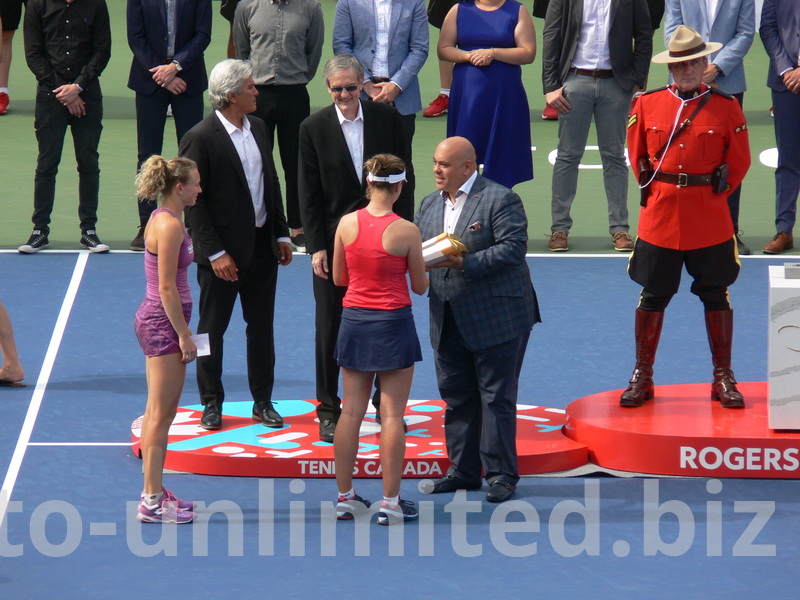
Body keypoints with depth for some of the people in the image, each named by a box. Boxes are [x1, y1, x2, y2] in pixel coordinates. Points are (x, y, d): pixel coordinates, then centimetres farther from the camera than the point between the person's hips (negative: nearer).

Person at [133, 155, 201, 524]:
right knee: (161, 415, -6)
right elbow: (167, 288, -20)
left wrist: (180, 331, 20)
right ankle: (152, 502, -3)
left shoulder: (163, 220, 13)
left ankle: (154, 491, 22)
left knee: (158, 413, 15)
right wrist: (184, 335, -17)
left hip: (155, 322, 10)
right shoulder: (169, 225, -18)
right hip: (164, 324, -10)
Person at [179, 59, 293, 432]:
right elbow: (194, 202, -14)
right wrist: (215, 253, -17)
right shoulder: (200, 139, -15)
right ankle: (212, 404, 16)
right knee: (212, 330, 6)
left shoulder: (257, 128, 7)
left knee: (261, 327, 11)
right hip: (223, 251, -6)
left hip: (262, 245, 6)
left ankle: (263, 402, 20)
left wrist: (281, 234, 9)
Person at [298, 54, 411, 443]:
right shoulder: (314, 128, -4)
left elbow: (403, 178, 3)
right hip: (334, 241, -1)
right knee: (330, 328, 5)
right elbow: (309, 193, -3)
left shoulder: (387, 119, -1)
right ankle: (329, 411, 14)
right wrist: (316, 247, -8)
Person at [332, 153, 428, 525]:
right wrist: (425, 268, 18)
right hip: (393, 324, -4)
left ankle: (345, 497, 16)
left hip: (354, 320, 4)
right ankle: (390, 502, 2)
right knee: (392, 415, 1)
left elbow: (338, 278, 6)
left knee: (351, 411, 11)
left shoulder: (346, 224, -4)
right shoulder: (406, 231, -14)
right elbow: (420, 286, -3)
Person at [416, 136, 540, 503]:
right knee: (456, 397, 11)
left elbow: (513, 248, -18)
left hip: (497, 318, -7)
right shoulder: (430, 204, 14)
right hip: (448, 320, 7)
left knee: (497, 396, -2)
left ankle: (501, 473, 4)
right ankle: (463, 469, 20)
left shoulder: (500, 200, -9)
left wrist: (465, 263, -25)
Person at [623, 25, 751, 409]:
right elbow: (637, 157, 13)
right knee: (652, 296, 5)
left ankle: (723, 377, 15)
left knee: (715, 295, 6)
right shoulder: (647, 105, 3)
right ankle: (642, 377, 15)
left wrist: (713, 193, 3)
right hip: (659, 216, 1)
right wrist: (655, 190, 8)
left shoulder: (726, 108, -1)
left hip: (710, 219, -1)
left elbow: (738, 162, 5)